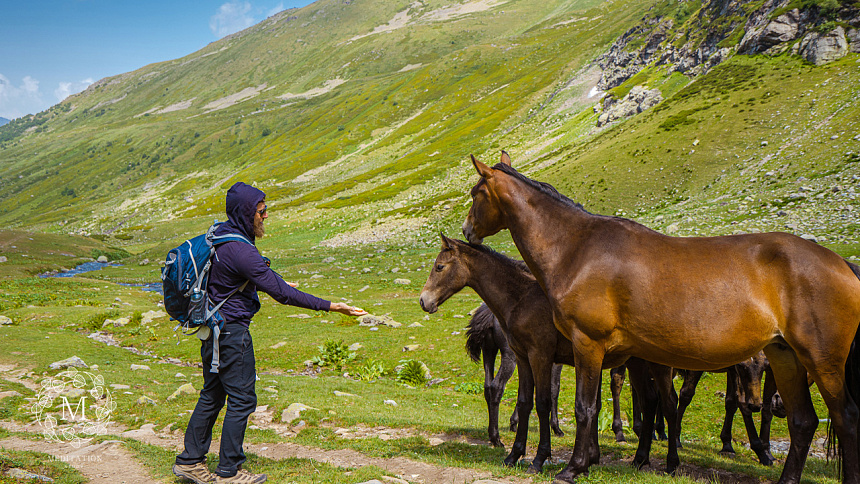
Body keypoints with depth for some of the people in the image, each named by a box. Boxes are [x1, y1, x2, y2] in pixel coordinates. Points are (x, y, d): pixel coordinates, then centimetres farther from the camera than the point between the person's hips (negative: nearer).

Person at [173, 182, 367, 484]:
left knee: (212, 395, 18)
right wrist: (329, 306, -21)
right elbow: (281, 293, -25)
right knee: (242, 399, 1)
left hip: (212, 328, 10)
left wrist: (278, 281, 36)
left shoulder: (220, 234, 6)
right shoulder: (240, 251, -25)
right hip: (231, 332, -10)